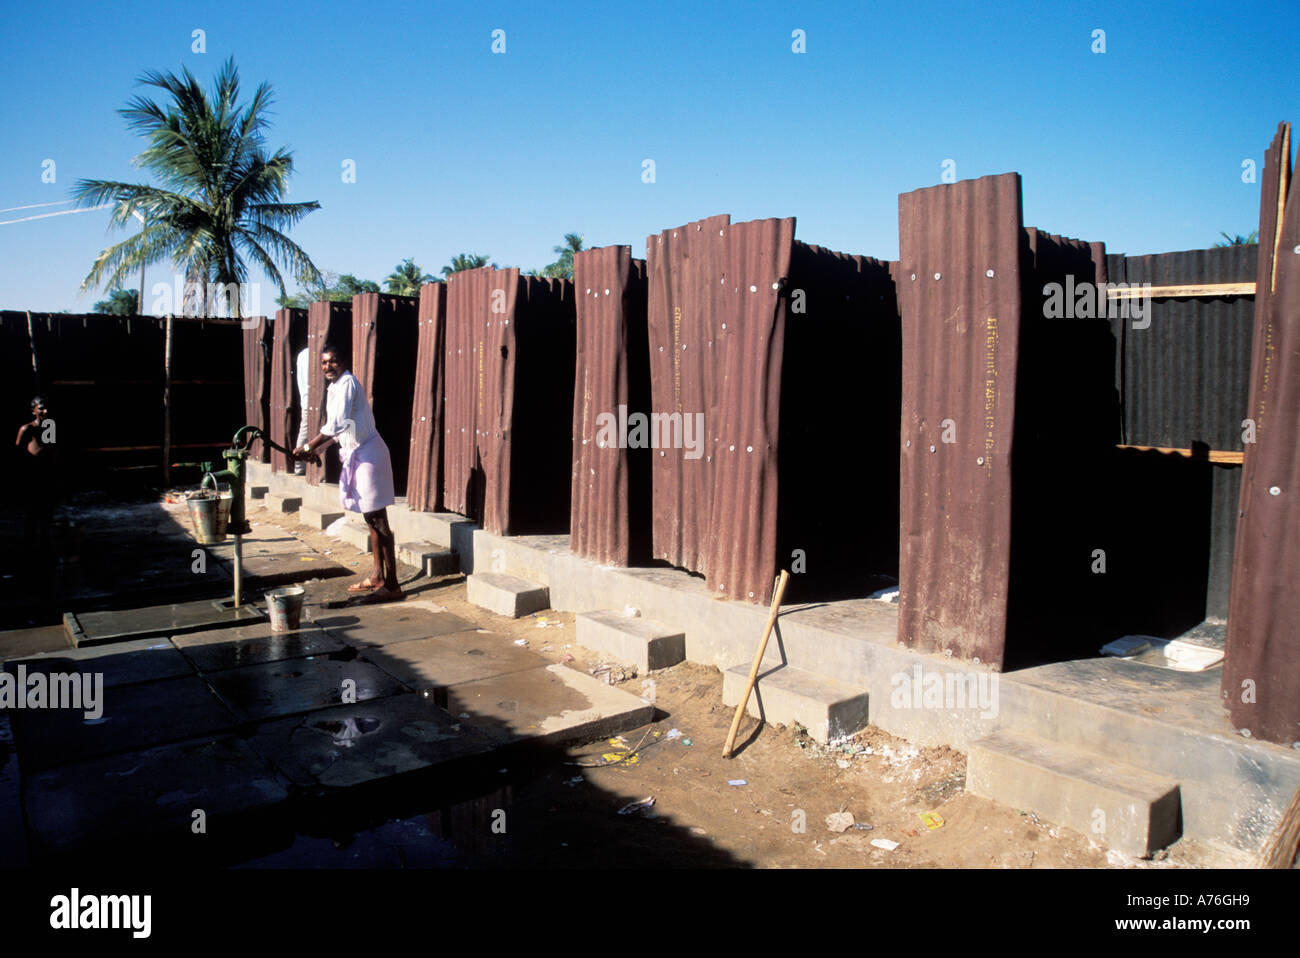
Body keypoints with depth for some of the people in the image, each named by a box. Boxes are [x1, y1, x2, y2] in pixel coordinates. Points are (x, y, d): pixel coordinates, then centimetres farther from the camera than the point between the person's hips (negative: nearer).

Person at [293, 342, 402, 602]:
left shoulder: (347, 383, -14)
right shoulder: (335, 387, 16)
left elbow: (336, 424, -23)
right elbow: (338, 428, 24)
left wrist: (307, 447, -18)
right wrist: (314, 450, 16)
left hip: (367, 453, -10)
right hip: (356, 454, 10)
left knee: (378, 520, -8)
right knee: (371, 518, 16)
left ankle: (391, 585, -5)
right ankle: (377, 576, 27)